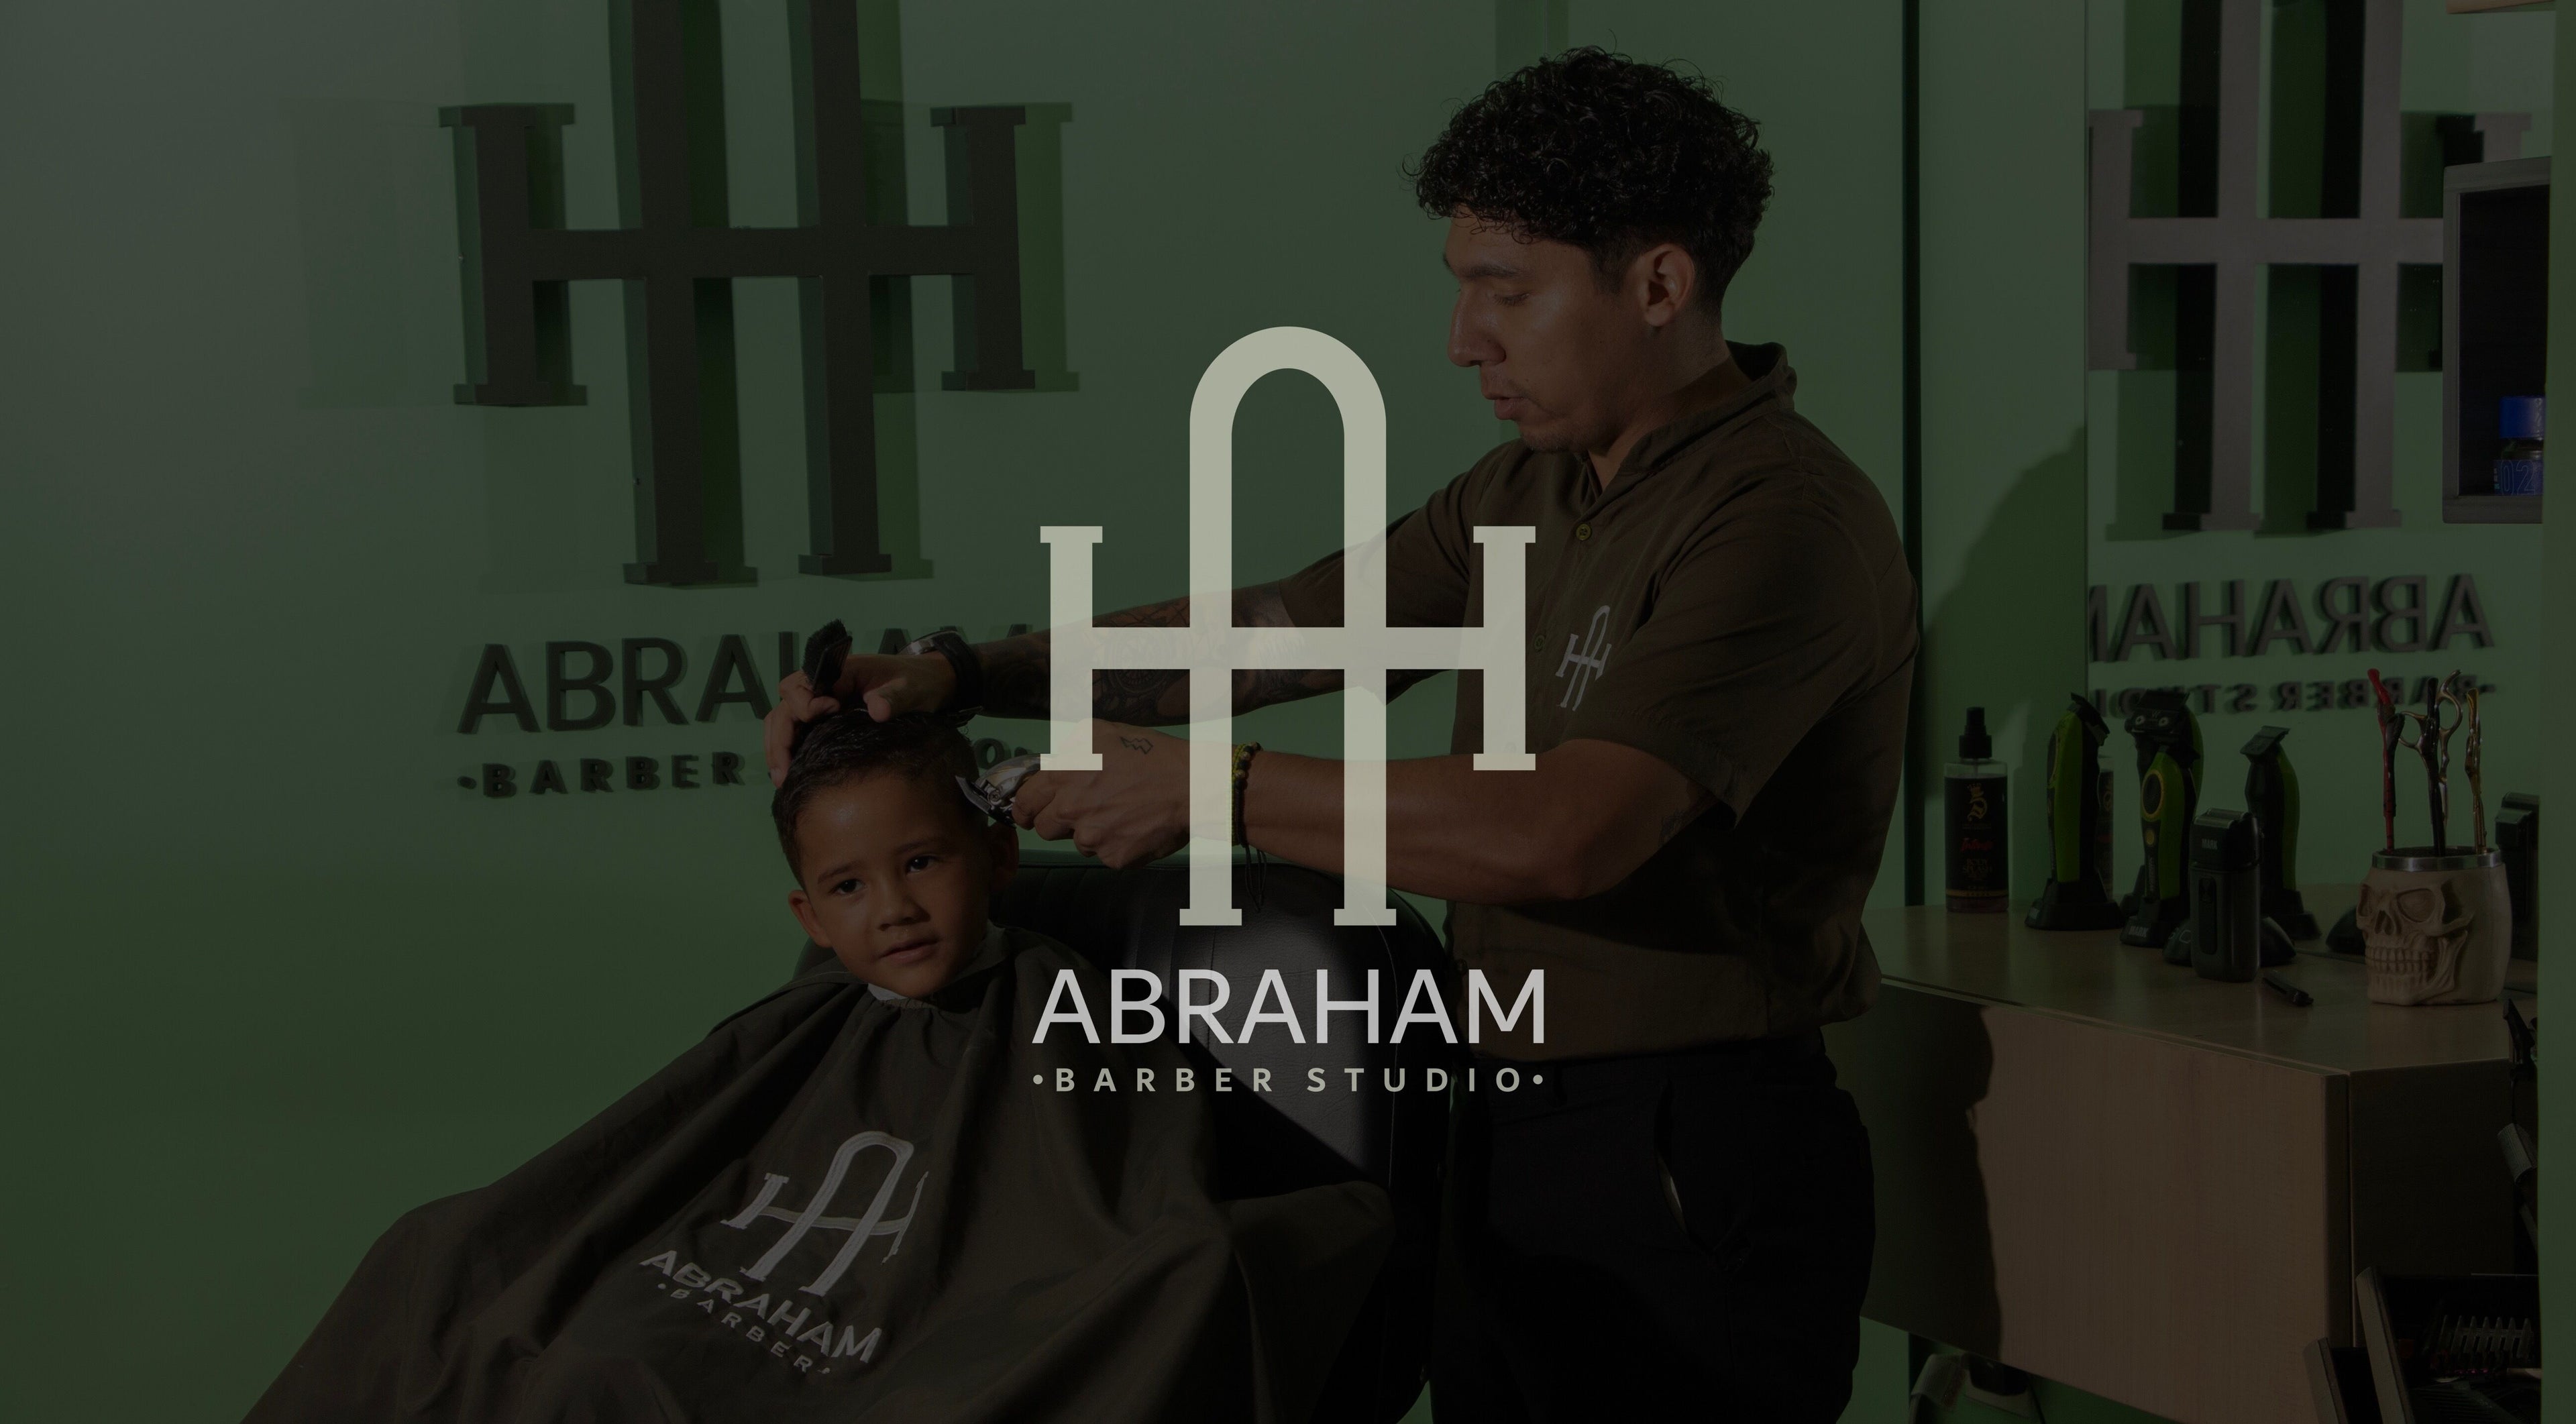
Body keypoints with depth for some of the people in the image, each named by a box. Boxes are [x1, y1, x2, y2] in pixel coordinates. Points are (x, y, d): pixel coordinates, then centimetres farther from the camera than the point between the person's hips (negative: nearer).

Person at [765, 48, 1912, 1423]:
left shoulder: (1782, 519, -20)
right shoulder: (1528, 490, 10)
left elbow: (1562, 835, -30)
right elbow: (1270, 631, 11)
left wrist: (1211, 790, -22)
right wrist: (960, 674, 0)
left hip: (1690, 1169, -8)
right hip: (1505, 1140, 8)